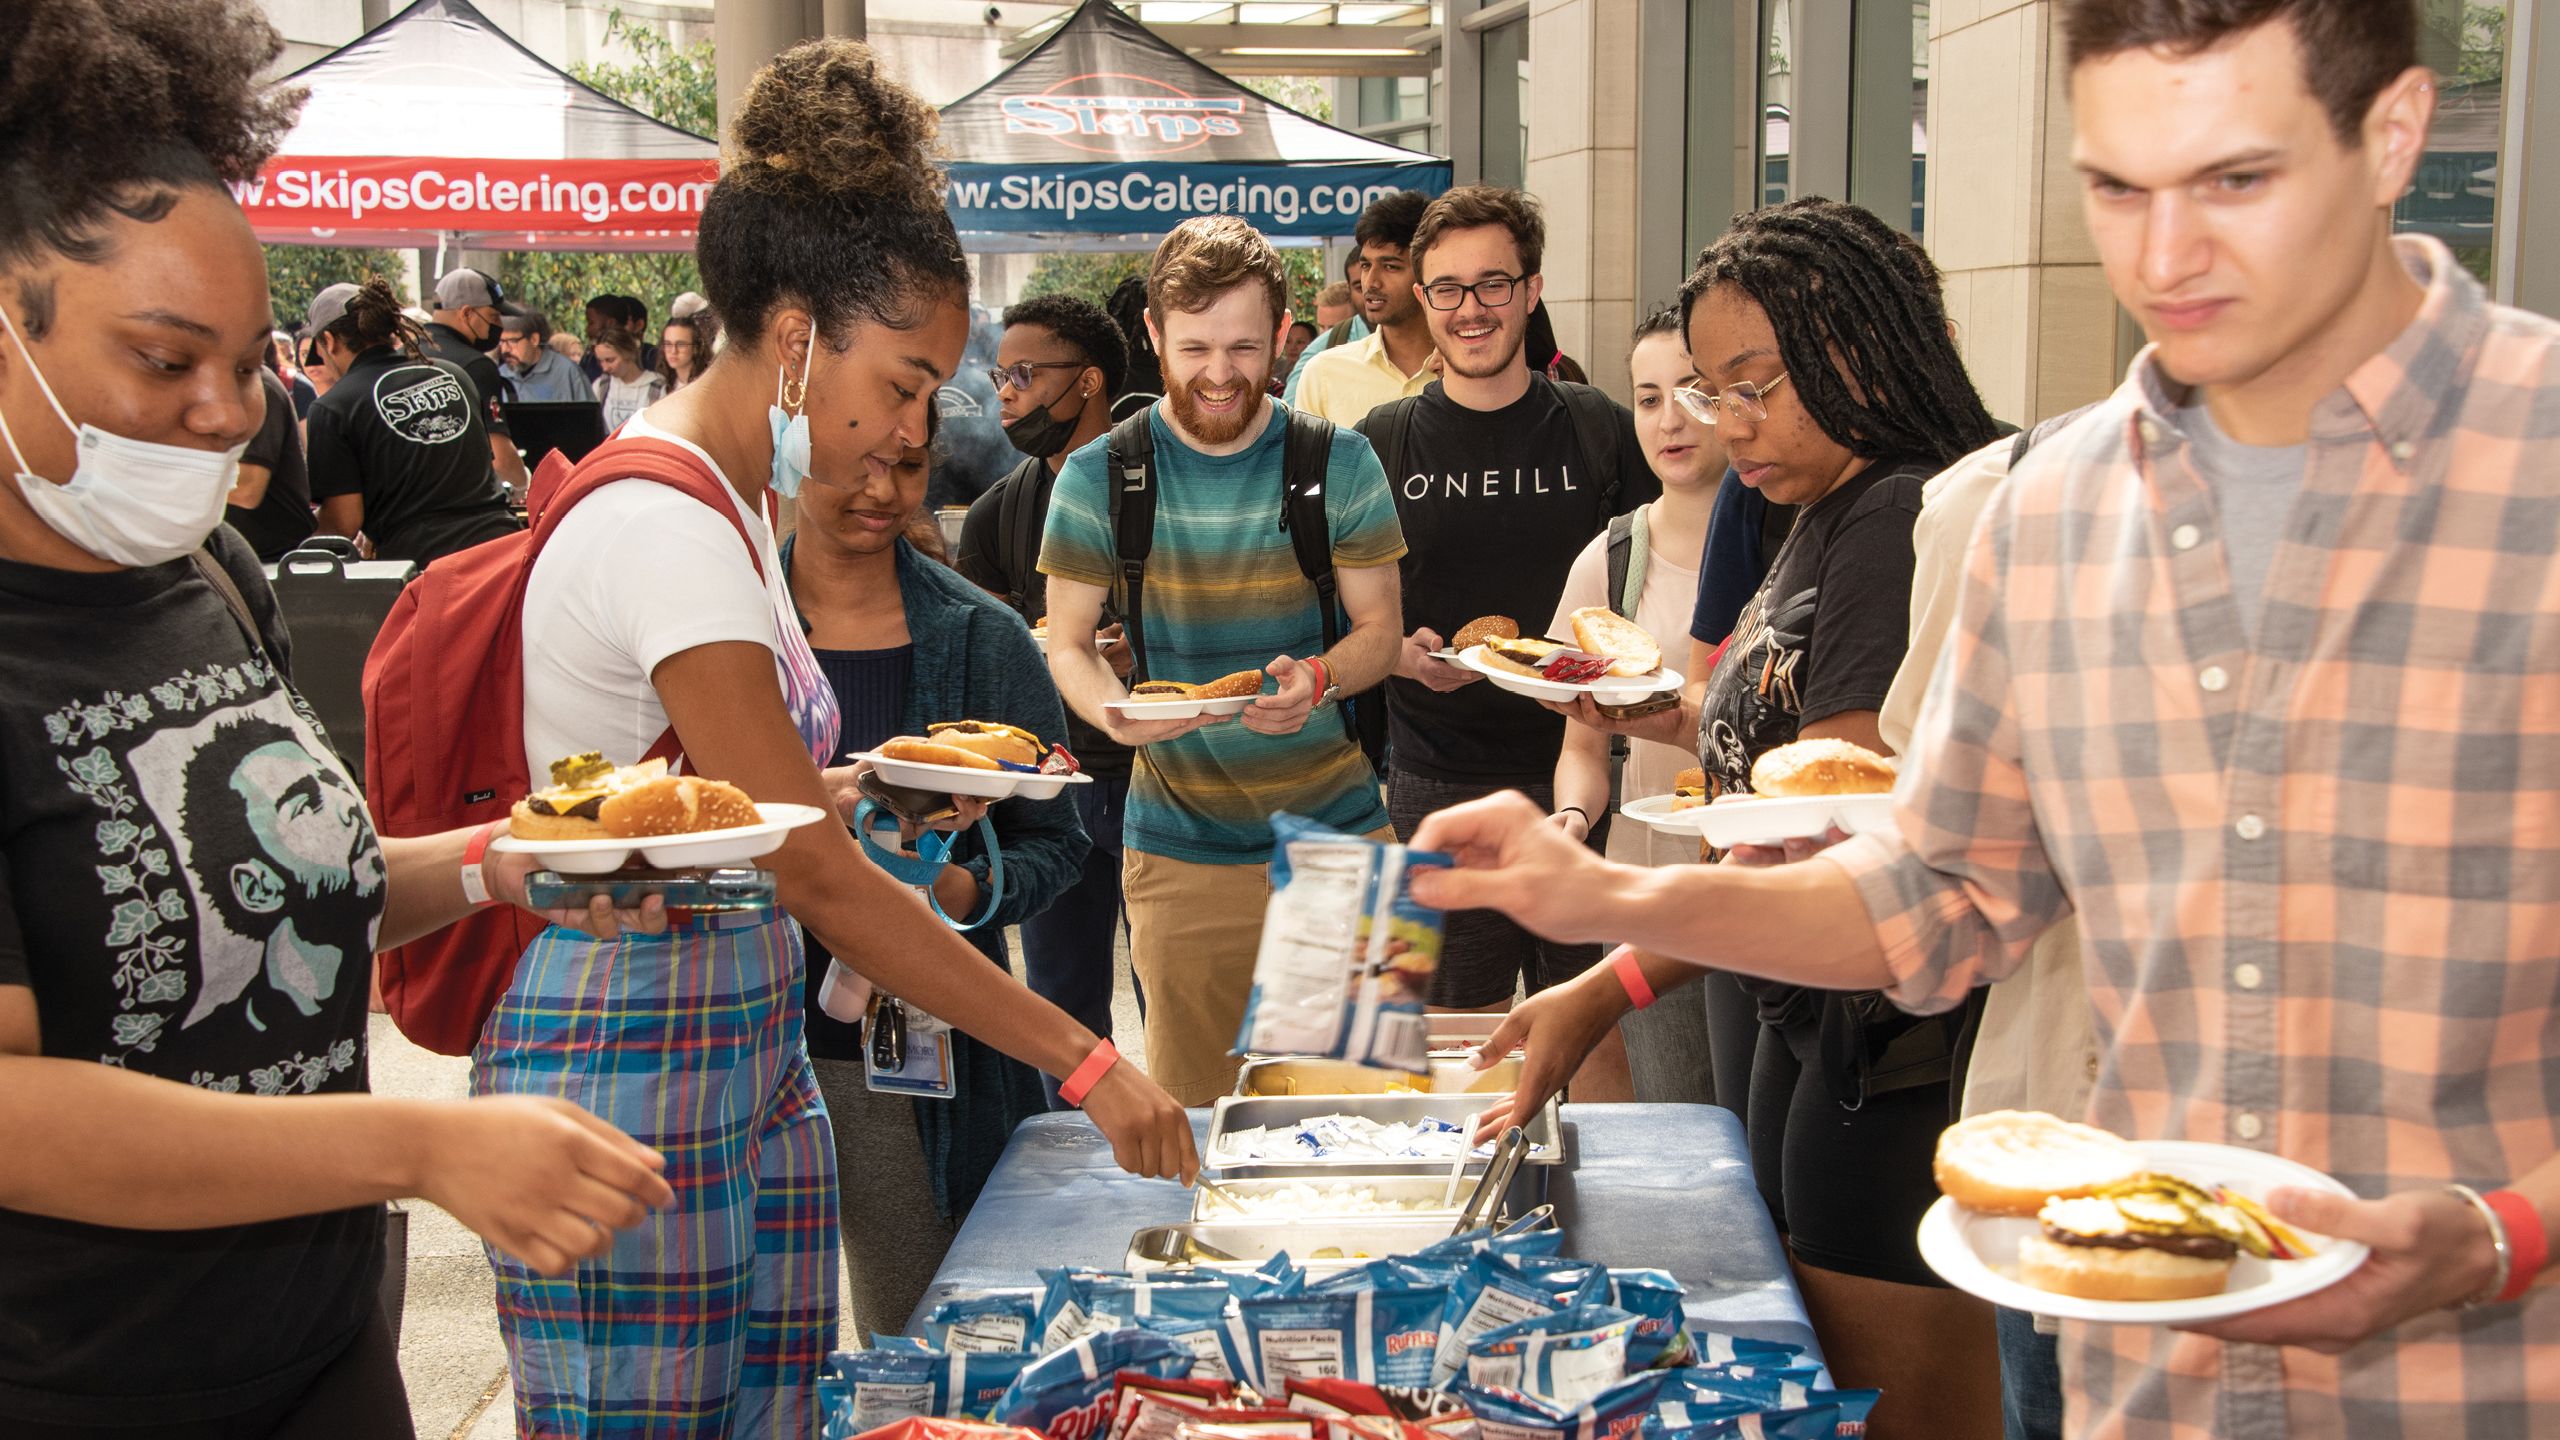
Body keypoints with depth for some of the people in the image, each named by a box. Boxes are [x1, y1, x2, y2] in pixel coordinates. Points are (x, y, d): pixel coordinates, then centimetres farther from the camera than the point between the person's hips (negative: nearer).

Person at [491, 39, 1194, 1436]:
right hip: (630, 1068, -9)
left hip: (743, 1049, 9)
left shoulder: (731, 495, 11)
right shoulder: (665, 523, -20)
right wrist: (1084, 1061, -22)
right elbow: (818, 875, -24)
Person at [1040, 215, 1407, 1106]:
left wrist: (1319, 678, -20)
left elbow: (1381, 625, 3)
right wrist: (1111, 709, -20)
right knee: (1190, 1116, 6)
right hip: (1181, 852, -1)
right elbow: (1069, 642, 3)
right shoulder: (1098, 478, -2)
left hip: (1337, 831, 1)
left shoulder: (1340, 464, 0)